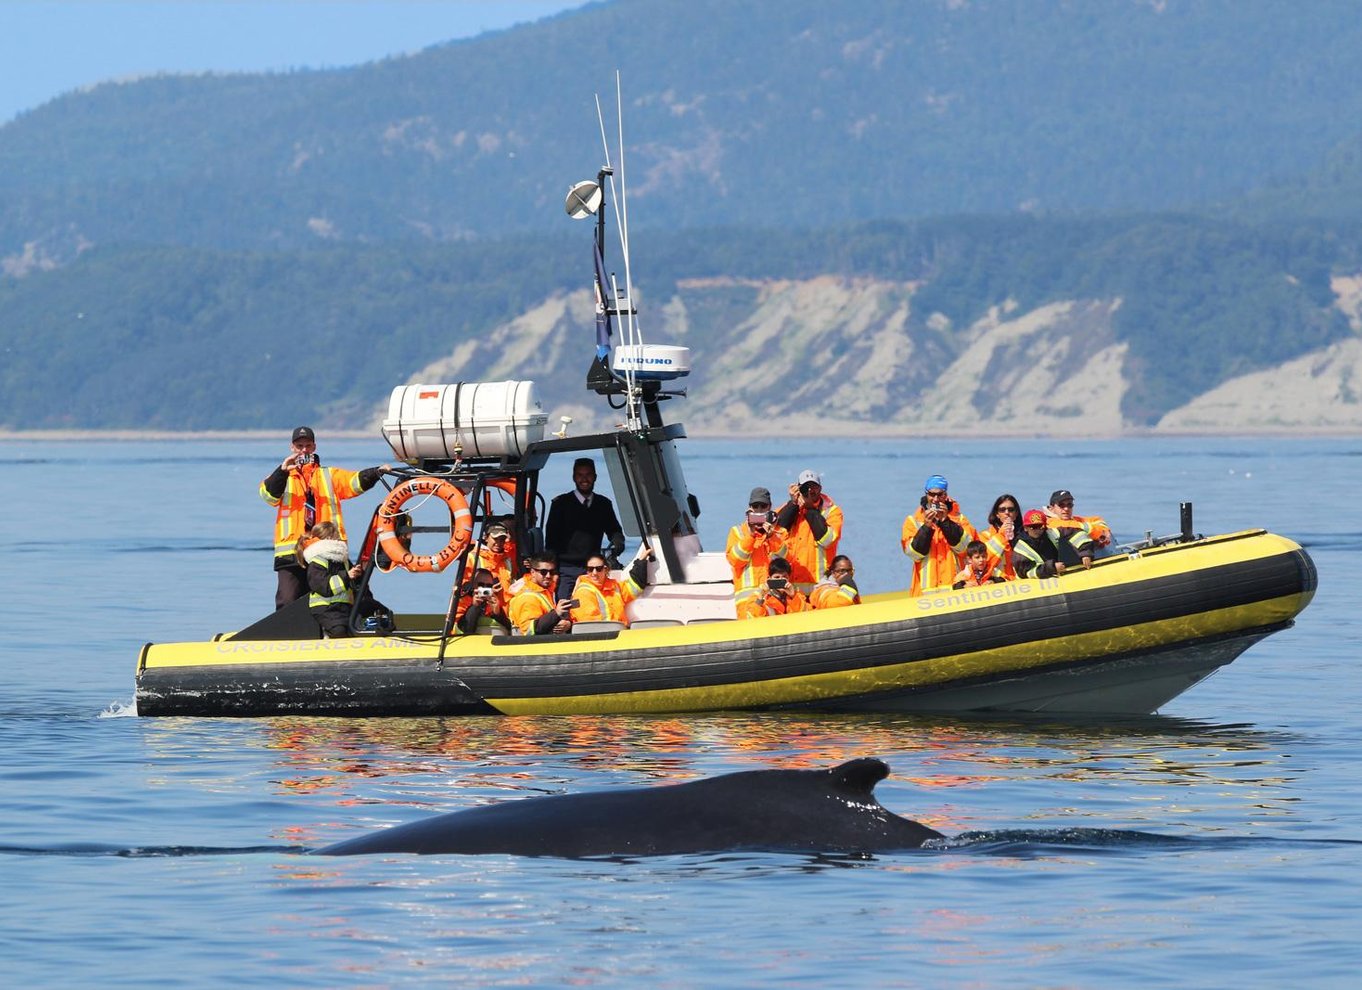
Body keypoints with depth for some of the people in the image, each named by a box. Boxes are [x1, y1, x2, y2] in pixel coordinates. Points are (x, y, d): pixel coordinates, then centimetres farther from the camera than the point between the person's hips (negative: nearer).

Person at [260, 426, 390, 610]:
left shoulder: (329, 476, 18)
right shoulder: (283, 478, 15)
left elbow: (355, 481, 3)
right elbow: (269, 494, -6)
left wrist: (377, 472, -16)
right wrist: (282, 471, -23)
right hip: (291, 552, -1)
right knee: (288, 603, -7)